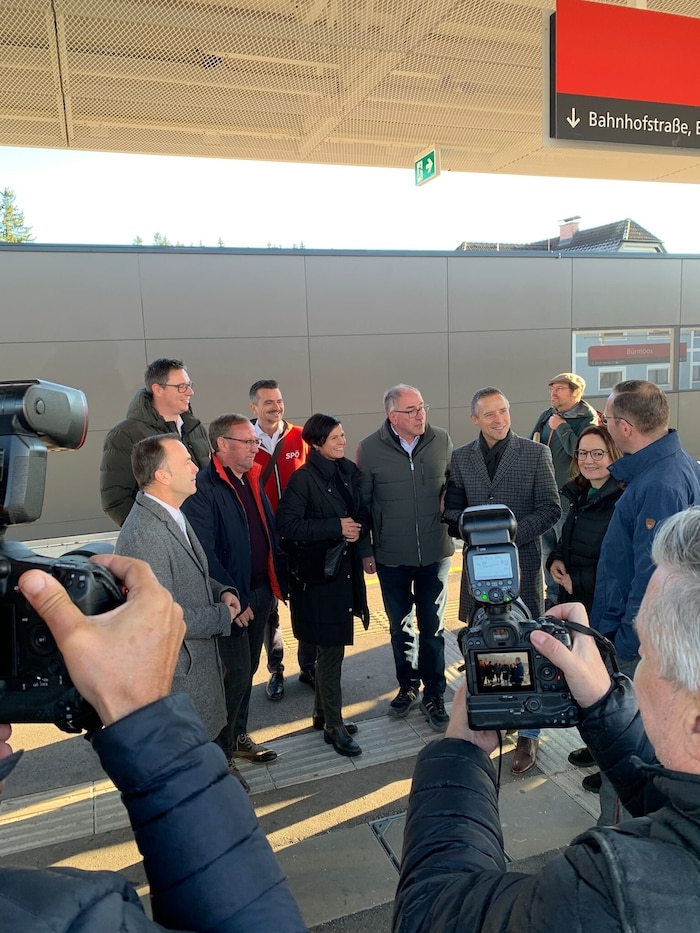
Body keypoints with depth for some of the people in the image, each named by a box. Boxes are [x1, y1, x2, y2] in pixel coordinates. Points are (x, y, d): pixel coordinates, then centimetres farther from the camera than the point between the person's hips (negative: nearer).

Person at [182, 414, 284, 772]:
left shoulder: (252, 480, 8)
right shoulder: (203, 488, -18)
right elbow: (205, 553, -22)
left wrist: (277, 581, 6)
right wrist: (234, 600, -19)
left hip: (260, 591, 8)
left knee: (248, 669, 18)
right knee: (235, 675, 0)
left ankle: (238, 735, 36)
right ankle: (218, 754, 19)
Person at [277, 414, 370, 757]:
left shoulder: (349, 471, 5)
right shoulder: (303, 479, -14)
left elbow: (363, 511, 15)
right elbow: (286, 525, -19)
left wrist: (358, 528, -8)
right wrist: (336, 527, -19)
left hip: (346, 568, 6)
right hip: (318, 572, -6)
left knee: (331, 647, 16)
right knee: (331, 649, 2)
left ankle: (322, 713, 33)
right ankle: (334, 726, 17)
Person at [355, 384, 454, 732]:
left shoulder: (442, 440, -5)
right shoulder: (369, 448, -8)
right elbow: (362, 503, -1)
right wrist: (365, 551, 0)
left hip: (435, 553, 0)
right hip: (391, 557, 0)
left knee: (432, 627, 10)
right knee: (400, 626, 16)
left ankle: (433, 695, 27)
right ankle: (408, 687, 36)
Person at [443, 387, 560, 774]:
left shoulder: (536, 453, -3)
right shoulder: (460, 458, 5)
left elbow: (550, 508, -5)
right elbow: (452, 508, 8)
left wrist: (511, 533, -17)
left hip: (522, 562, -3)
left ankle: (528, 734, 18)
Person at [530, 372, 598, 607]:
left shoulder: (587, 419, -10)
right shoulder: (546, 416, 9)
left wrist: (561, 427, -15)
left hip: (567, 498, -7)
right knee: (547, 549, 16)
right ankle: (552, 595, 29)